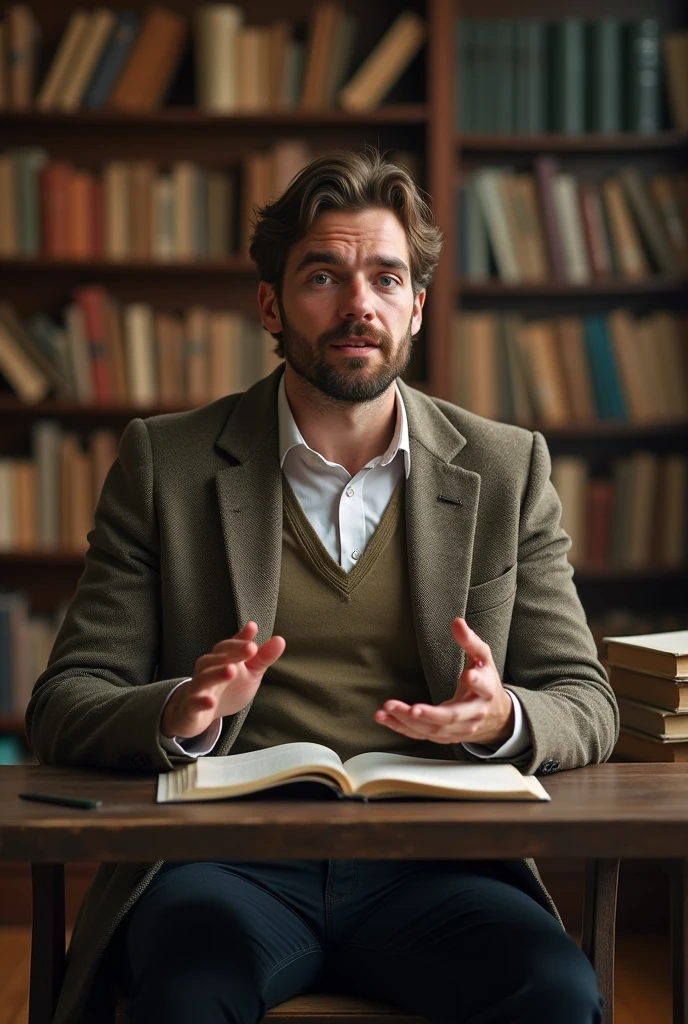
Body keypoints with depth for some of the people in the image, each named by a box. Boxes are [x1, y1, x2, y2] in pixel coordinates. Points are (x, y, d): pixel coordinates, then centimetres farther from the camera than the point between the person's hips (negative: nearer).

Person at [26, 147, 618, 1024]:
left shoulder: (507, 469, 11)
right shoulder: (164, 464, 8)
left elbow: (587, 707, 11)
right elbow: (62, 706, 5)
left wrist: (503, 720, -13)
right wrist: (179, 714, -18)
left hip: (428, 860, 2)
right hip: (228, 856, -2)